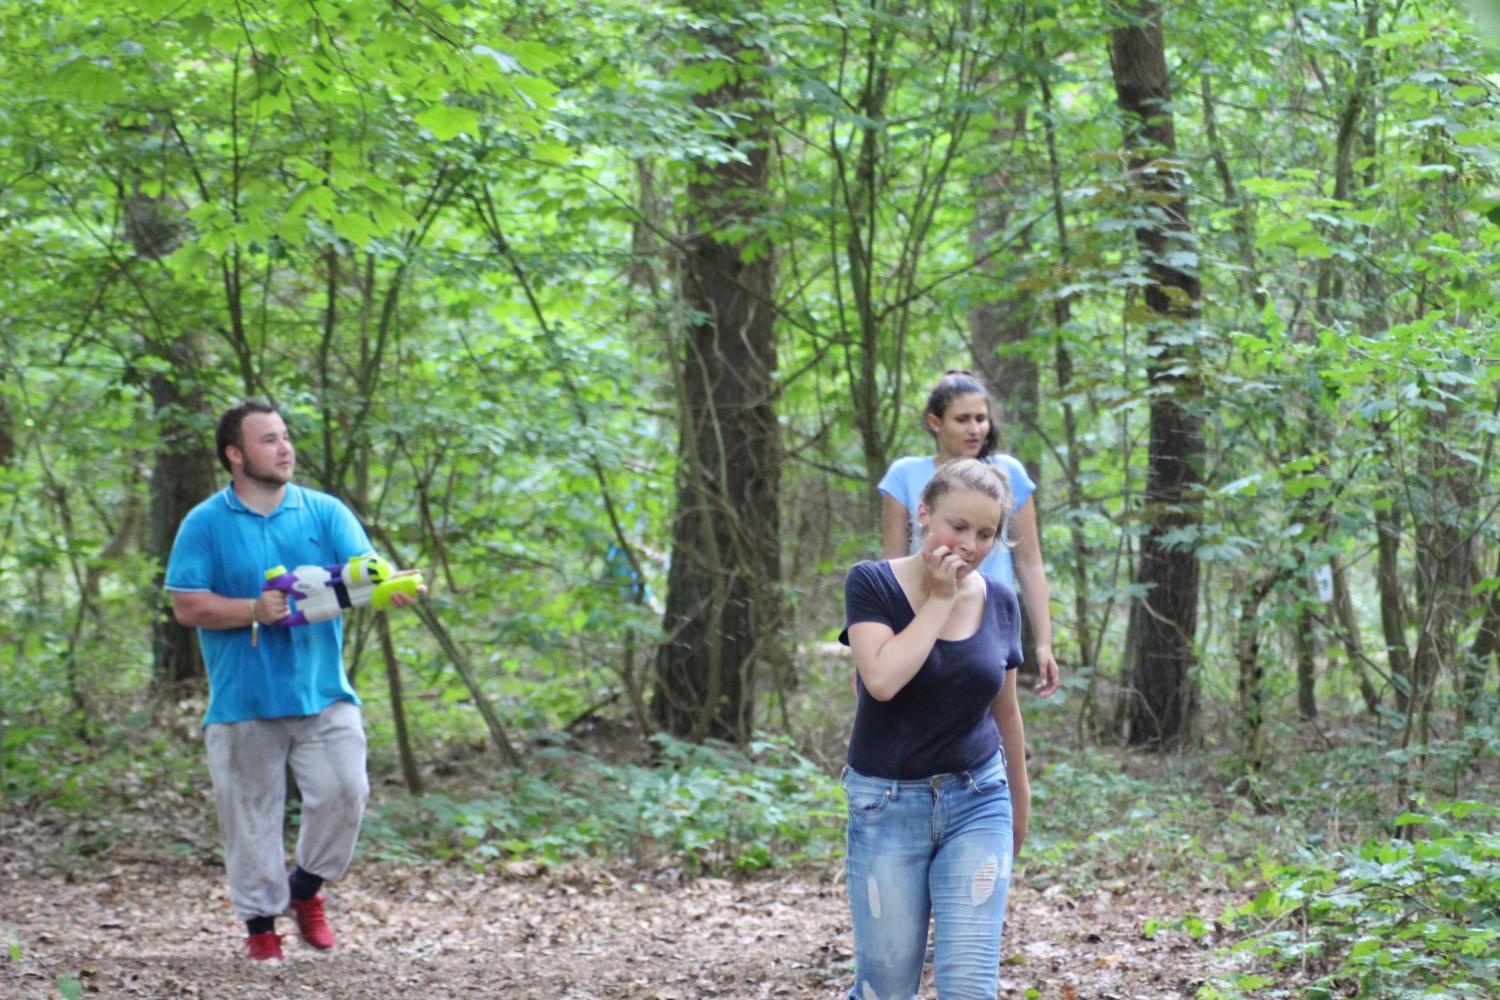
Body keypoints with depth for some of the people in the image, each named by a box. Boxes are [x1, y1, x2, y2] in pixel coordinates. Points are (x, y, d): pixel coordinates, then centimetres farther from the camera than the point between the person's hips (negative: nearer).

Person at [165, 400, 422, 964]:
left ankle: (306, 890, 18)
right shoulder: (205, 525, -1)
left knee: (344, 792, -7)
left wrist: (392, 587, -30)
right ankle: (260, 922, 18)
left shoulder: (325, 513, 6)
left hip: (322, 692, 2)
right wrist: (255, 611, -18)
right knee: (253, 815, 4)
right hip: (244, 701, -2)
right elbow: (187, 605, -5)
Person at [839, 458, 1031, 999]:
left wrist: (1020, 801, 22)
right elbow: (883, 679, -25)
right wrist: (939, 600, -18)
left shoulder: (999, 603, 2)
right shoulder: (873, 584, -9)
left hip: (977, 802, 3)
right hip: (888, 805, -3)